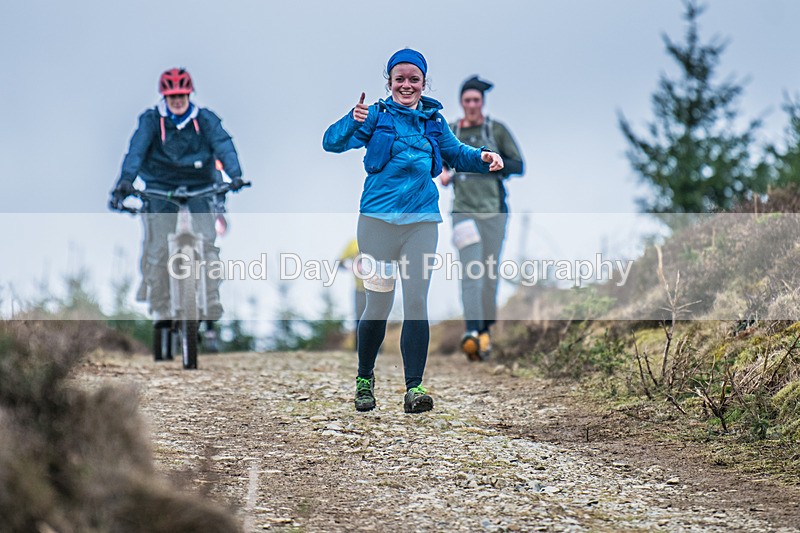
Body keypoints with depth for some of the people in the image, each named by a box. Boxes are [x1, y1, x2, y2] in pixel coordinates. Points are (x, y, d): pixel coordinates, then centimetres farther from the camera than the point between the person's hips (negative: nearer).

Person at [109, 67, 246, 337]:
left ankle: (212, 307, -12)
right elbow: (136, 149, -19)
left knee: (207, 242, -16)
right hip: (160, 189, 0)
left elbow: (223, 145, -18)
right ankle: (161, 312, 0)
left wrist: (235, 175, -36)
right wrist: (125, 180, -35)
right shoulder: (151, 120, -5)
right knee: (158, 249, -10)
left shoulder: (206, 120, -3)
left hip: (199, 187, 1)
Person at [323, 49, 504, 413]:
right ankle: (364, 379, 22)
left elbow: (455, 154, 28)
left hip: (422, 219, 2)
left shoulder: (433, 120, 14)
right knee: (379, 304, 1)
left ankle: (414, 388, -6)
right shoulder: (376, 115, 3)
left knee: (417, 301, -6)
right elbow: (332, 143, -7)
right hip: (378, 217, -2)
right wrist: (353, 121, -27)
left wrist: (482, 158, 8)